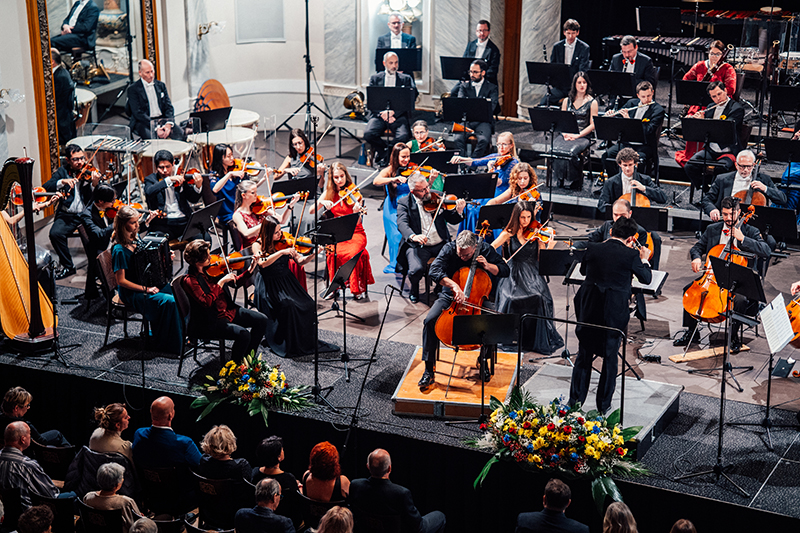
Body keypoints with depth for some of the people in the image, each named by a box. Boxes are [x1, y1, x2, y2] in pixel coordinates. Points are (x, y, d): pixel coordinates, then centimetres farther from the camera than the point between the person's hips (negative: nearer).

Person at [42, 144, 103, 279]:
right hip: (67, 215, 1)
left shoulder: (90, 173, 5)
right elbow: (46, 187, -4)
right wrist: (62, 182, -20)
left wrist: (95, 184, -25)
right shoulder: (63, 171, 8)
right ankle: (68, 266, -7)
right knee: (55, 233, -26)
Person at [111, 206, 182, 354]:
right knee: (168, 301, -26)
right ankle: (170, 344, -12)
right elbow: (121, 281, -19)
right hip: (131, 292, -8)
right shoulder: (119, 250, -20)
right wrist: (146, 289, -20)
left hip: (148, 283, 8)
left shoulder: (136, 237, 4)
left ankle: (182, 334, 1)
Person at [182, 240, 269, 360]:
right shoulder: (189, 281, -16)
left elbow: (235, 282, 14)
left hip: (228, 310, 8)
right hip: (210, 322, -8)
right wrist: (221, 281, -27)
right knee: (243, 334, -29)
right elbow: (207, 302, -29)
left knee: (263, 321, 0)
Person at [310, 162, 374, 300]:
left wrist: (356, 211, -32)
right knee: (333, 253, -31)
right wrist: (322, 202, -16)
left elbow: (357, 222, -10)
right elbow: (311, 210, 3)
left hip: (355, 233, -2)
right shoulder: (329, 193, 8)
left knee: (353, 253, -33)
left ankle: (358, 288, -17)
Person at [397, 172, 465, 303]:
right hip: (418, 246, -3)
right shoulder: (404, 203, 0)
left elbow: (451, 219, 12)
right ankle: (414, 290, 7)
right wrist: (412, 236, -39)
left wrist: (459, 211, -12)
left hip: (441, 244, 3)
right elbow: (402, 224, -18)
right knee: (416, 269, -31)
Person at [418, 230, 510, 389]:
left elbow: (505, 271, -3)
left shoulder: (485, 250, -11)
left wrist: (488, 266, -22)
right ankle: (429, 371, -18)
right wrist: (454, 285, -41)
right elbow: (434, 271, -27)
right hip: (450, 296, 0)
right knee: (430, 320, -25)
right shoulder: (449, 249, -14)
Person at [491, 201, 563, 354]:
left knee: (539, 298, -27)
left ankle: (539, 340, -11)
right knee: (510, 298, -28)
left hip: (532, 276, 0)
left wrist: (549, 247, -20)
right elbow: (491, 248, -1)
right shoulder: (510, 233, 4)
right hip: (513, 275, 0)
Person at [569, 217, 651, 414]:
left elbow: (583, 270, 17)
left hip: (589, 310, 2)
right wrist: (644, 260, 24)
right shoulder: (631, 255, -9)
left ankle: (575, 401, 19)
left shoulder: (593, 249, -2)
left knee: (584, 356, 14)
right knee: (610, 358, 12)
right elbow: (646, 278, 6)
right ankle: (603, 405, 18)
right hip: (615, 314, -2)